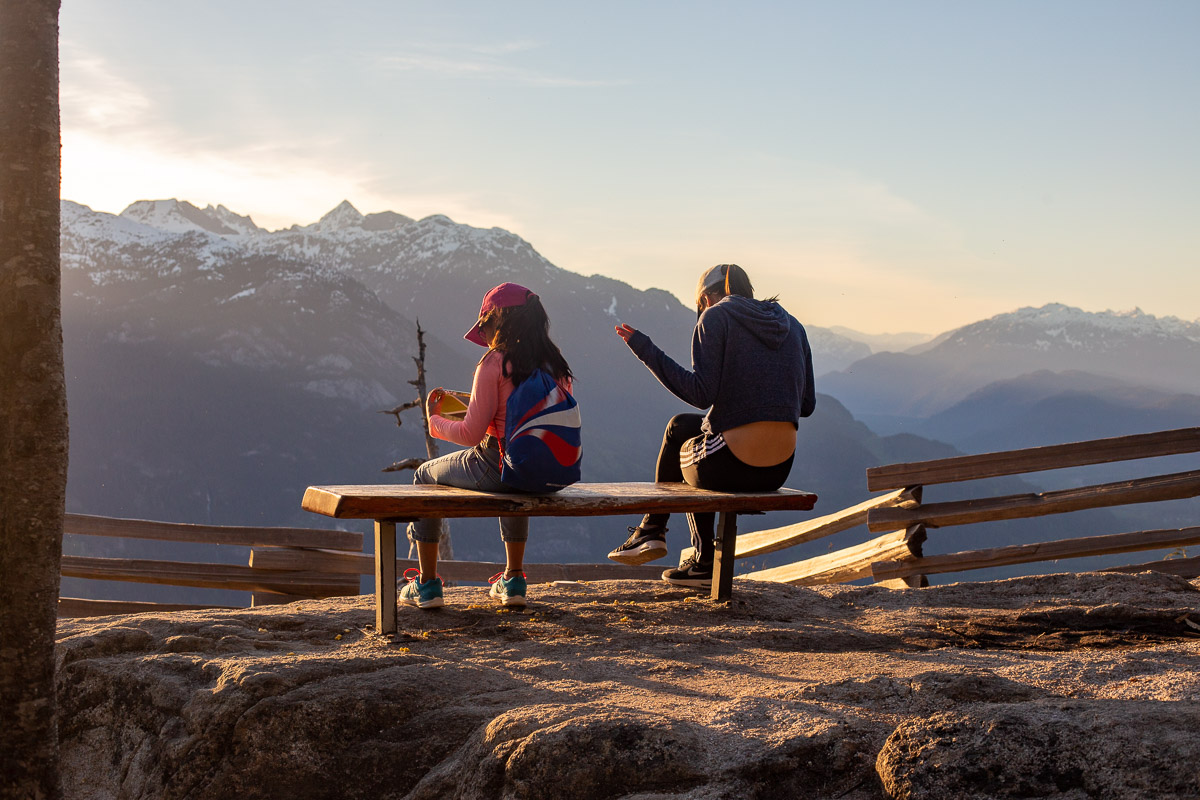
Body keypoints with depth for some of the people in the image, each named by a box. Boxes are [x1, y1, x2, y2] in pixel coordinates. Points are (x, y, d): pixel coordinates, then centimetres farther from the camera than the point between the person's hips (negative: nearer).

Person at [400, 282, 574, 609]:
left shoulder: (494, 364, -12)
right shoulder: (555, 365, 6)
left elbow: (471, 434, -12)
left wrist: (435, 419, 6)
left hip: (498, 465, -6)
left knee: (424, 475, 22)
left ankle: (426, 583, 22)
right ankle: (513, 579, 40)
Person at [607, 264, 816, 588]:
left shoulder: (716, 316, -4)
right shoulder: (792, 326, 13)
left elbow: (701, 394, -14)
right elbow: (807, 404, 13)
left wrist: (646, 350, -8)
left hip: (733, 466, -6)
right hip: (780, 471, 6)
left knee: (677, 449, 29)